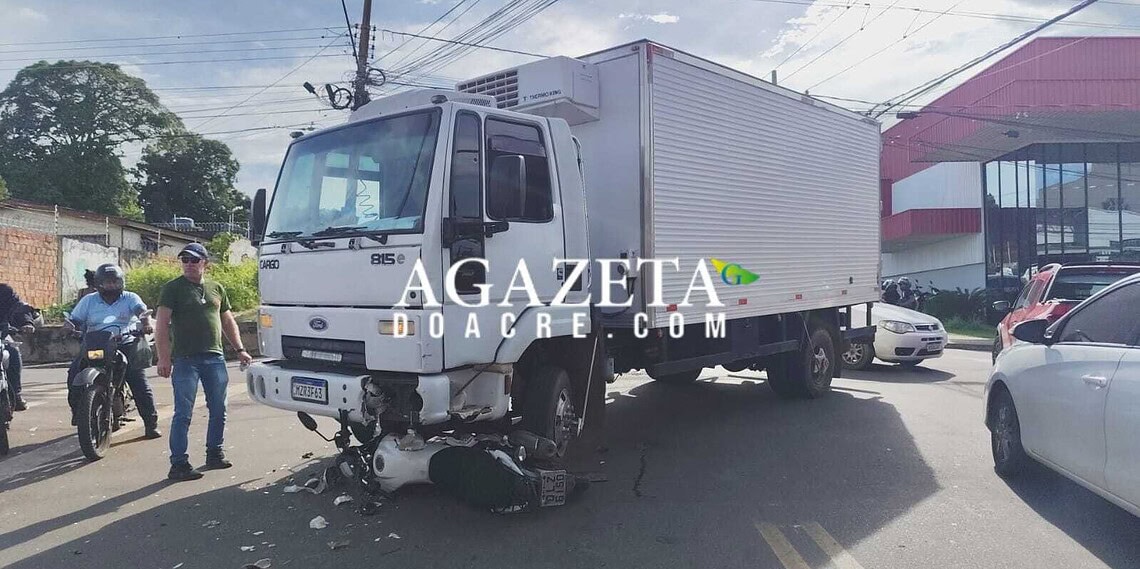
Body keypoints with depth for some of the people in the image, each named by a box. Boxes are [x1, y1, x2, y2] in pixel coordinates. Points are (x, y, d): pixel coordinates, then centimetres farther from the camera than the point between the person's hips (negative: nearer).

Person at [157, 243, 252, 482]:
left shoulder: (216, 289, 15)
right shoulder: (173, 289, 1)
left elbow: (228, 321, 21)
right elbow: (163, 324, -7)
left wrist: (240, 349, 13)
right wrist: (163, 357, -16)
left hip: (215, 358, 5)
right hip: (185, 359, -5)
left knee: (218, 411, 11)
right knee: (183, 413, -5)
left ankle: (214, 454, 24)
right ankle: (178, 464, 0)